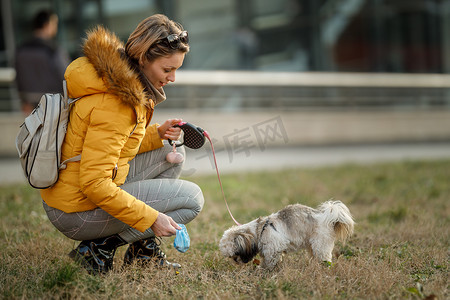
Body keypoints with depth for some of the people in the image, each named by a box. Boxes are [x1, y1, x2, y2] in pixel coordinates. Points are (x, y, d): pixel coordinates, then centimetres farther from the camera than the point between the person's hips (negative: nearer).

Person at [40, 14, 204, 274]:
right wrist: (151, 218, -23)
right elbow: (94, 184, -28)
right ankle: (99, 250, -5)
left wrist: (157, 134, 0)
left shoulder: (122, 77, 4)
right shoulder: (112, 103, -25)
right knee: (192, 198, -6)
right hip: (77, 213, -9)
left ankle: (144, 251, 14)